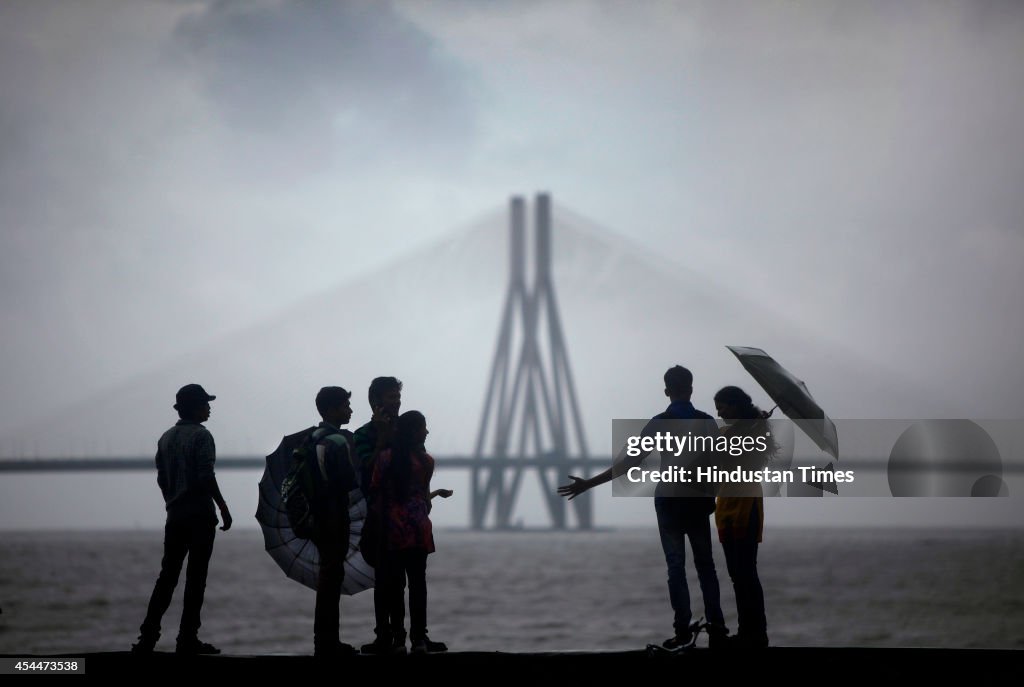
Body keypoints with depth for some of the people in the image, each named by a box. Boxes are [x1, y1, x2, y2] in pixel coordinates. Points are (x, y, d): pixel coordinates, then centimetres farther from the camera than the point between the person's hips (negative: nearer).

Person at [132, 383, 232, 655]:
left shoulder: (166, 438, 13)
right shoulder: (201, 436, -9)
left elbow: (162, 479, 15)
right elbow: (206, 477, -16)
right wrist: (223, 508, -10)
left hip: (174, 516, 7)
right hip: (200, 515, -7)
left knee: (167, 575, 9)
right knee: (195, 577, -2)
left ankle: (148, 636, 2)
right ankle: (187, 639, -2)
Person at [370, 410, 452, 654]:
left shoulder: (384, 457, 0)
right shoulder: (425, 461, -2)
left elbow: (375, 490, 1)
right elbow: (424, 495, 5)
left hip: (391, 527, 1)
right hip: (417, 527, -1)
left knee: (394, 582, 5)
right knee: (417, 582, 3)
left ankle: (398, 638, 3)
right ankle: (419, 638, 1)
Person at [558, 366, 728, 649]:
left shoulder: (658, 423, -9)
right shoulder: (707, 422, -1)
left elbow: (629, 462, -13)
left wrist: (588, 484, -11)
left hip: (669, 501, -2)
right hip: (699, 501, 2)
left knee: (676, 566, 1)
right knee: (705, 564, 9)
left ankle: (683, 630, -4)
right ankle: (716, 626, 2)